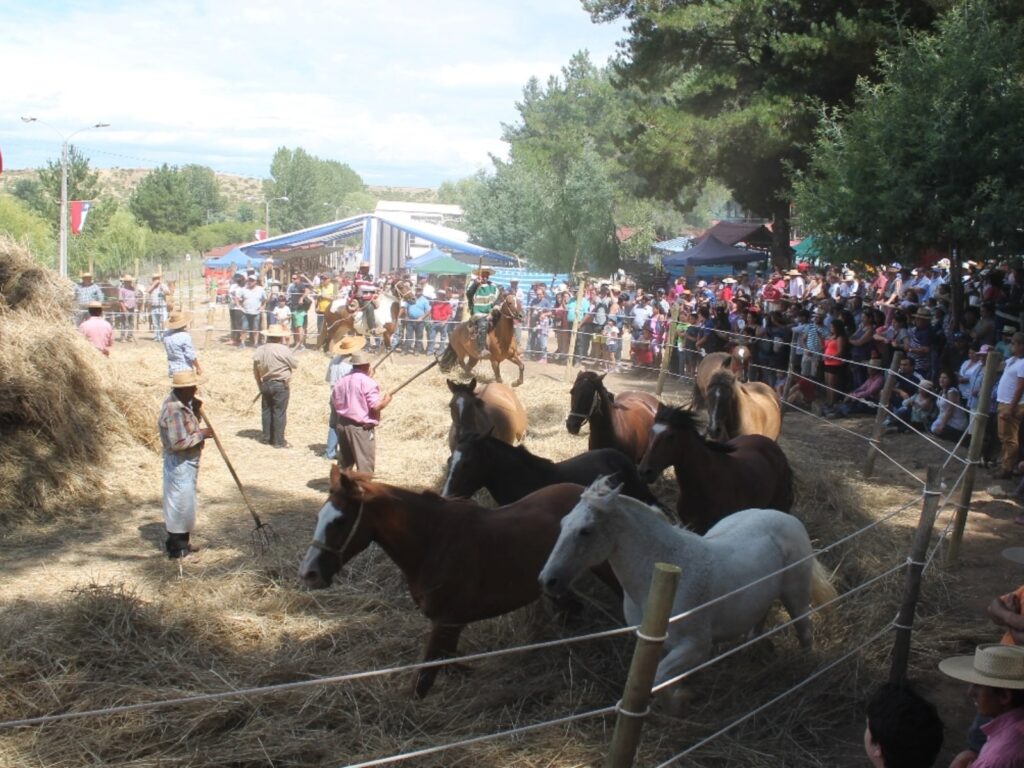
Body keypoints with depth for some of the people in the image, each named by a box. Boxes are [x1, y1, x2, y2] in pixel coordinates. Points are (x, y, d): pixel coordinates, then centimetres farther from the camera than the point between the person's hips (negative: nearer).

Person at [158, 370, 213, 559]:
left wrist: (196, 410, -2)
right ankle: (177, 548, 9)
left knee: (185, 502, 19)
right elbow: (178, 442, -29)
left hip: (188, 461, 10)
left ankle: (181, 543, 32)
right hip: (179, 463, -10)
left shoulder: (183, 403, 4)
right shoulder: (174, 410, -26)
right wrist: (201, 434, -20)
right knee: (180, 502, -1)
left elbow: (189, 426, 16)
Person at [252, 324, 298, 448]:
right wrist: (291, 355, 14)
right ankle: (278, 441, 2)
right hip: (280, 385, -6)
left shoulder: (260, 350, 3)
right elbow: (295, 365, -5)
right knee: (279, 413, -1)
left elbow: (255, 370, 8)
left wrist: (260, 385, 19)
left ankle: (267, 437, 23)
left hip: (265, 384, 6)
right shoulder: (283, 350, -15)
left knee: (267, 411, 15)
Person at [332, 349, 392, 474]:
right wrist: (386, 400, -1)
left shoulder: (341, 381, 5)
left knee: (344, 463, 19)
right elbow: (376, 406, -20)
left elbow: (335, 403, 12)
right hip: (361, 428, -7)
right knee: (365, 465, -1)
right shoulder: (368, 382, -16)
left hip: (343, 424, 7)